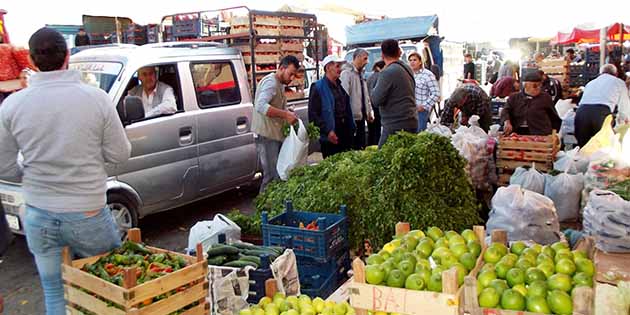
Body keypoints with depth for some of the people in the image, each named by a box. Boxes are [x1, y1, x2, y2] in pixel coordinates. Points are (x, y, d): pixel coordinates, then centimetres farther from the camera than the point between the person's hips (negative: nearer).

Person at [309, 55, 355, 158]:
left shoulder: (340, 86, 15)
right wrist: (328, 131, -20)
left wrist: (352, 127, 13)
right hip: (330, 138, -7)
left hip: (346, 134, 7)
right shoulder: (318, 87, -10)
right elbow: (313, 114, -15)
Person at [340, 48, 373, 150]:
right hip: (352, 117, -9)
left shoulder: (360, 74, 16)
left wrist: (369, 111, 14)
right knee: (353, 147, -4)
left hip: (361, 116, 9)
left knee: (362, 146, 14)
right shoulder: (347, 73, -13)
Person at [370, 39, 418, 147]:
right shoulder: (408, 68, 13)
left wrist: (376, 87, 4)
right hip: (412, 122, 9)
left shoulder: (388, 72, -14)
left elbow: (376, 100, -14)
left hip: (396, 126, -9)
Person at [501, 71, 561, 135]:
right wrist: (507, 122, -19)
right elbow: (505, 111, 2)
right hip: (517, 134, 0)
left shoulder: (545, 97, 14)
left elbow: (554, 117, 17)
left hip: (540, 134, 0)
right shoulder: (514, 98, 15)